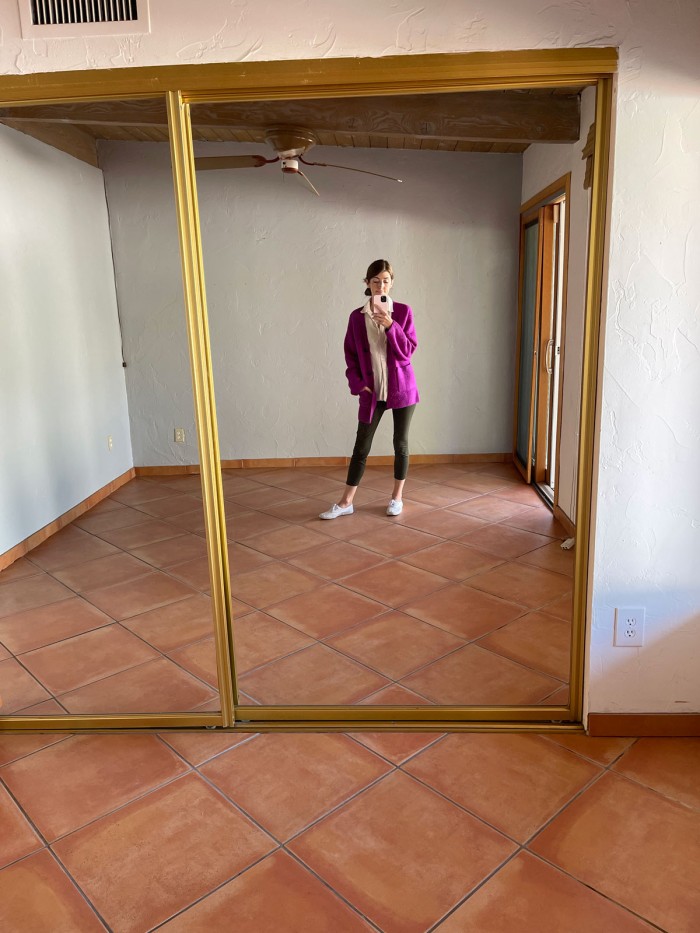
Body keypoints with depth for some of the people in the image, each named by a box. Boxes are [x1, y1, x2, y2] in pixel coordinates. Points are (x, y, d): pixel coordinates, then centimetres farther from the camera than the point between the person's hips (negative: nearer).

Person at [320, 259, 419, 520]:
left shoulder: (403, 311, -2)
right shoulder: (357, 316, 1)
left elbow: (407, 351, -8)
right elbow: (350, 354, 6)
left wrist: (391, 326, -20)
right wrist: (357, 383, -6)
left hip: (401, 388, 0)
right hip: (372, 391, 1)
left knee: (400, 443, 9)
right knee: (361, 447, 4)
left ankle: (397, 497, 25)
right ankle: (346, 502, 12)